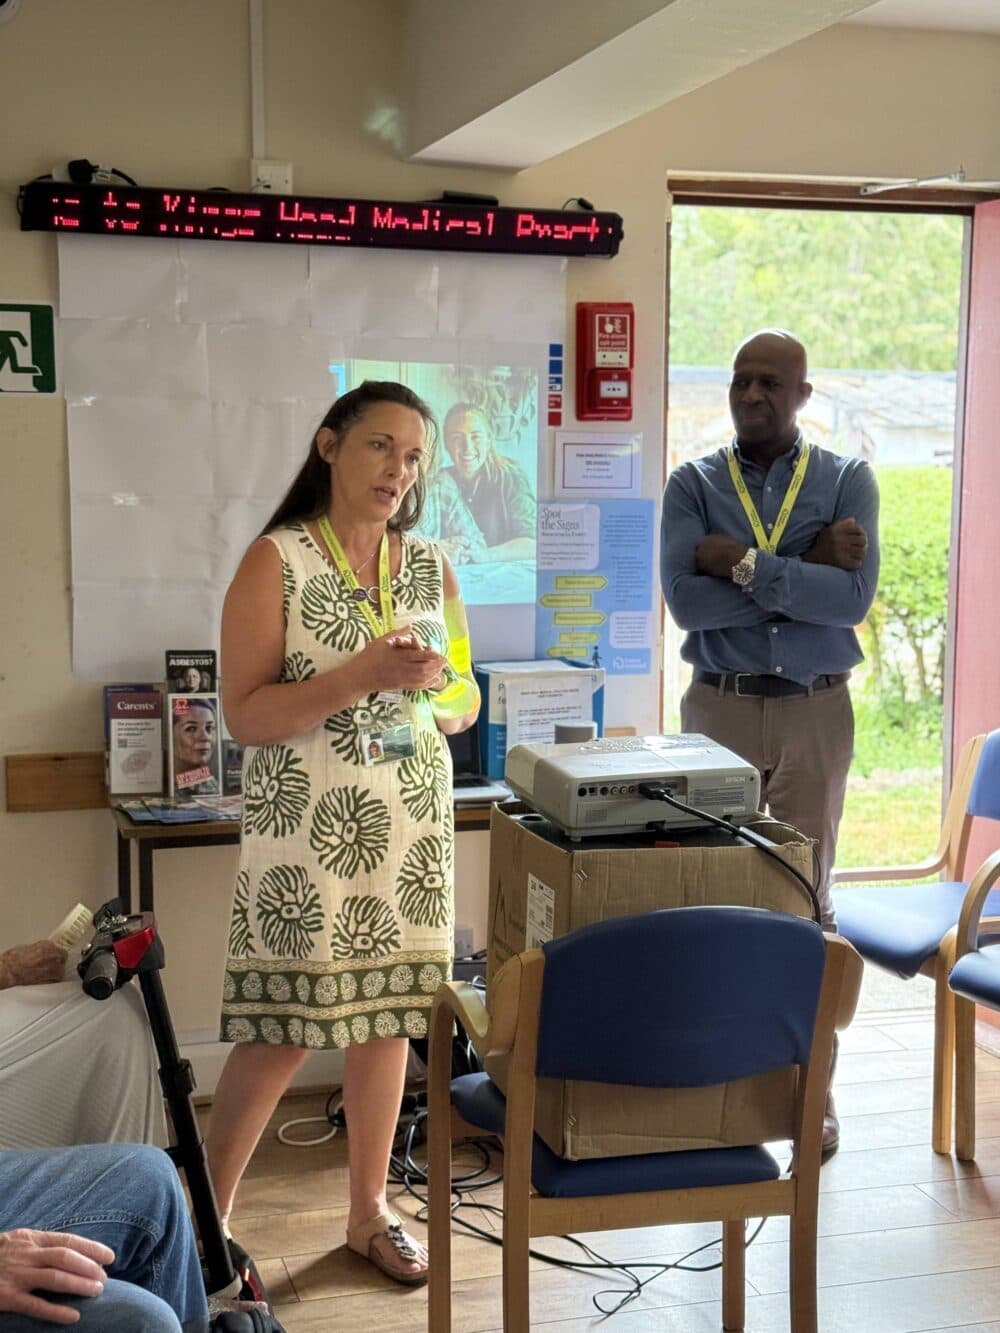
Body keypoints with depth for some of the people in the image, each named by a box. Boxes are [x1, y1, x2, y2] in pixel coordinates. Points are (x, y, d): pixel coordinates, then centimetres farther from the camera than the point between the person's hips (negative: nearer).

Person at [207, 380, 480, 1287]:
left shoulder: (432, 568, 9)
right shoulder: (276, 562, -6)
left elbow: (465, 705, 15)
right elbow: (246, 716, -12)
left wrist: (434, 684, -8)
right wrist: (361, 677, -22)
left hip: (410, 828, 5)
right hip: (307, 831, -5)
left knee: (389, 1011, 9)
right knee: (282, 1030, -3)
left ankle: (369, 1209, 25)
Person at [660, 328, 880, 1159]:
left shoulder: (847, 481, 3)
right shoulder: (694, 484, 3)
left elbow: (854, 597, -13)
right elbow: (684, 598, -13)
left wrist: (746, 564, -15)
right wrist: (805, 570, -14)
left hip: (814, 714, 0)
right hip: (718, 709, 1)